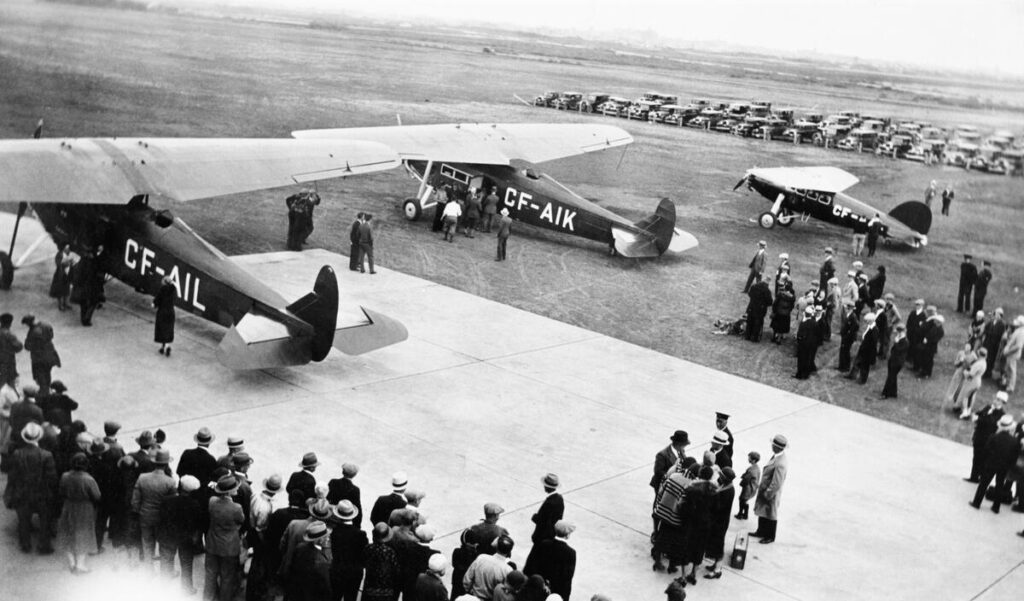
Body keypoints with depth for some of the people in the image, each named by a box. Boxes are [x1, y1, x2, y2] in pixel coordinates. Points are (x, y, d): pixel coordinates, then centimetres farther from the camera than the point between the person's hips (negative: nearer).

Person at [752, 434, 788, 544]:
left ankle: (770, 537, 34)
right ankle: (761, 532, 44)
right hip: (764, 490, 8)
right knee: (761, 512, 24)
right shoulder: (776, 456, -6)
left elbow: (776, 484, -28)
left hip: (771, 494, -8)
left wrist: (767, 494, -17)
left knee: (770, 515, 14)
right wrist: (761, 486, 13)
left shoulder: (780, 464, -35)